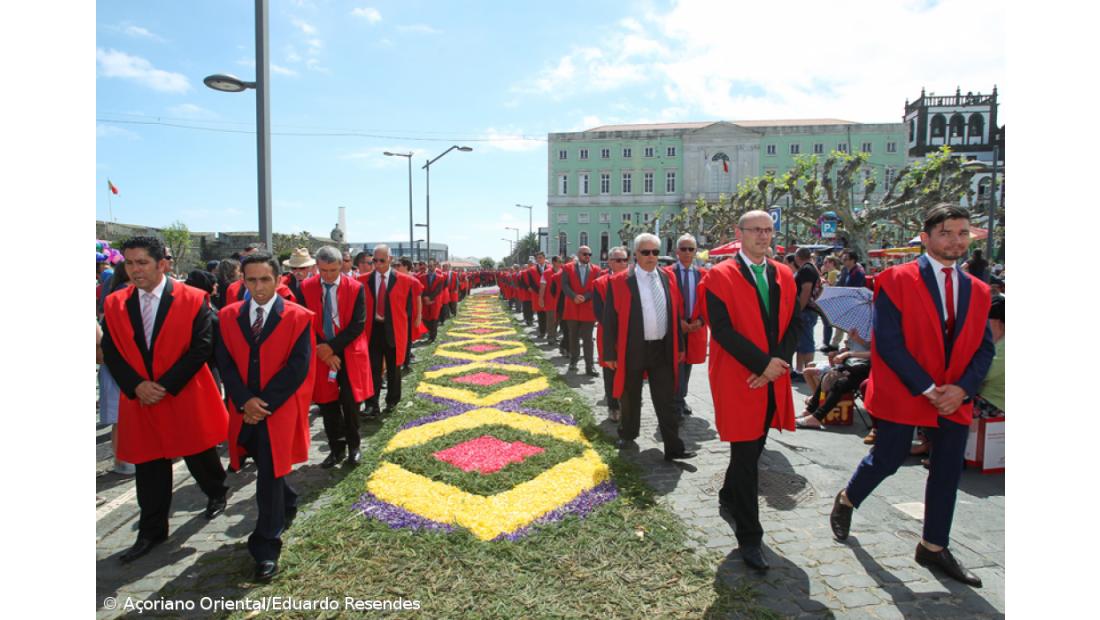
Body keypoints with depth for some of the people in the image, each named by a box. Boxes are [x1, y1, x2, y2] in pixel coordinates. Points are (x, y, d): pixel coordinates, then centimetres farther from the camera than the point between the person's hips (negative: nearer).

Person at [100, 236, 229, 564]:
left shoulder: (193, 299, -10)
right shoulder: (114, 304, 2)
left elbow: (202, 347, -13)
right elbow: (111, 353, 2)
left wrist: (165, 385, -17)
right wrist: (136, 385, -13)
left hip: (187, 398, -3)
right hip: (139, 401, 3)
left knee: (199, 455, 13)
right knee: (148, 467, 11)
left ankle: (217, 493, 42)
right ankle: (151, 531, 26)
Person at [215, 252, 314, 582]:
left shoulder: (298, 317, -8)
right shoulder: (228, 316, 3)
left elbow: (298, 367, -12)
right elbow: (226, 362, 0)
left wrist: (264, 403, -15)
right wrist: (245, 401, -12)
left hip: (280, 410, -4)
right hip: (245, 412, 4)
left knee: (269, 477, -2)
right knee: (268, 471, 20)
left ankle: (266, 549, 10)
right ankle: (288, 504, 49)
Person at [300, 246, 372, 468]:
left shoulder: (355, 288, -8)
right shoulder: (306, 288, -3)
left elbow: (358, 324, -11)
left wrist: (332, 347, -16)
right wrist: (322, 351, -11)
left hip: (349, 354, -2)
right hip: (320, 354, 2)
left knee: (350, 403, 1)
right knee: (327, 404, 9)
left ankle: (353, 446, 20)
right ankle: (336, 448, 24)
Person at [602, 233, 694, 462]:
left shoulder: (667, 278, 7)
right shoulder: (619, 281, -7)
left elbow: (675, 313, 12)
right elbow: (610, 319, -6)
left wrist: (679, 346, 11)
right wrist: (609, 353, -7)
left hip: (663, 349, 3)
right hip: (633, 349, -3)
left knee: (667, 401, 5)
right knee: (630, 398, 14)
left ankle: (673, 447, 12)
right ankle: (628, 435, 35)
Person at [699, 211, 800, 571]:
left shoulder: (784, 276, 10)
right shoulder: (720, 276, -8)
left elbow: (793, 325, 6)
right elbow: (722, 329, -16)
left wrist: (777, 364, -9)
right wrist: (763, 363, -18)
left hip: (773, 380, 6)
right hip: (737, 380, -6)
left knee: (753, 448, 18)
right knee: (746, 455, 0)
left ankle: (728, 497, 44)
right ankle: (749, 537, 12)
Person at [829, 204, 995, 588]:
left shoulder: (978, 290, 8)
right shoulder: (897, 280, -10)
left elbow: (984, 347, 7)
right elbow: (887, 342, -15)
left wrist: (962, 388, -9)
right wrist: (927, 388, -16)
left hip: (955, 398, 6)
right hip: (902, 394, -5)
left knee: (948, 471, 10)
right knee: (886, 461, 4)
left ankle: (934, 548, 26)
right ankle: (846, 501, 33)